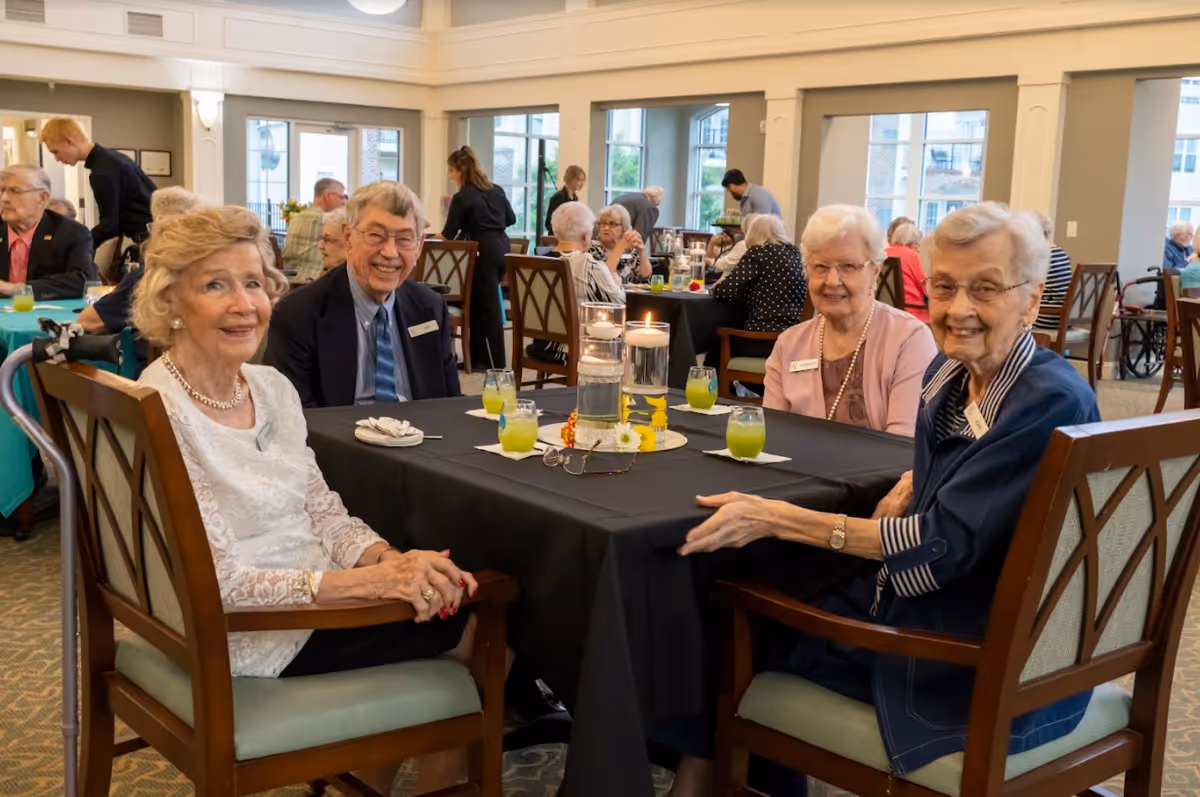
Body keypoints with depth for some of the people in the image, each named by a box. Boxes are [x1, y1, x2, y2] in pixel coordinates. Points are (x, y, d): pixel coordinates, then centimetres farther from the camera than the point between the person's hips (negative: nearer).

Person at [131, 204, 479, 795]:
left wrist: (392, 559, -14)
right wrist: (368, 579, -28)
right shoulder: (159, 414, -22)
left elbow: (323, 513, 6)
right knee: (480, 625, -2)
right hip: (252, 639, -7)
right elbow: (220, 581, -23)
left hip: (315, 595, 7)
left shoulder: (273, 388, 3)